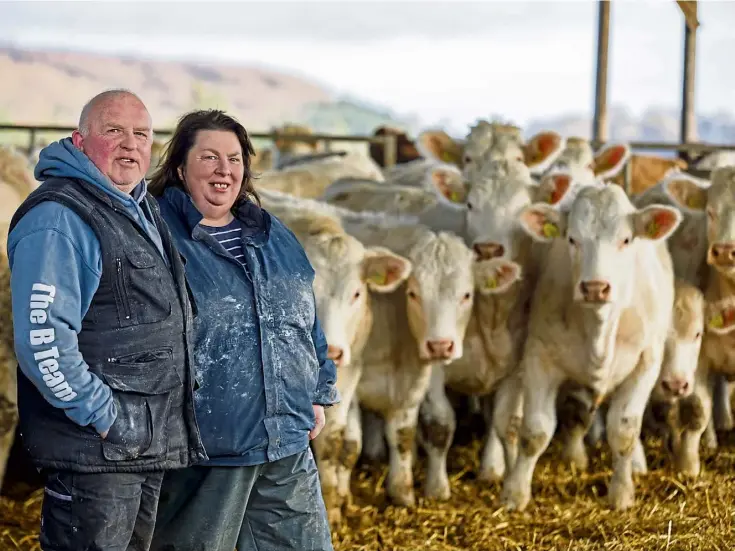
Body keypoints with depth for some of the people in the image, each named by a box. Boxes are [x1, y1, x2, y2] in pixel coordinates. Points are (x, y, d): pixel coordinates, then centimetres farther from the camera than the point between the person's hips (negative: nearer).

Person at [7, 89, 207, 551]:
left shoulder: (145, 211, 15)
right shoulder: (57, 218, -15)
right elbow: (42, 340, -24)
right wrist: (105, 419, -20)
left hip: (152, 444, 9)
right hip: (94, 453, -9)